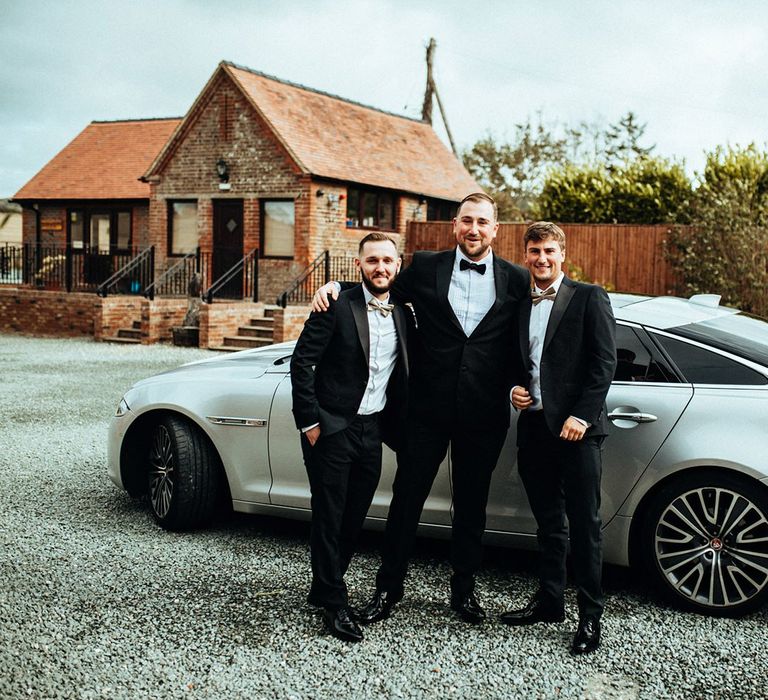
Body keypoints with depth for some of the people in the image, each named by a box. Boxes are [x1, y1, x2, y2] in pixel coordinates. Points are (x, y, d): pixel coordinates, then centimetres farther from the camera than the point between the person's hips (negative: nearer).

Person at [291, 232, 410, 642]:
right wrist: (309, 422, -13)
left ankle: (324, 589, 30)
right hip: (333, 429, -6)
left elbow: (402, 375, 16)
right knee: (329, 518, 3)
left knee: (353, 519, 13)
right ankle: (334, 603, 15)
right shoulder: (337, 307, -10)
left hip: (372, 431, 6)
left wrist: (396, 427, 8)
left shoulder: (401, 314, 8)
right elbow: (301, 362, -11)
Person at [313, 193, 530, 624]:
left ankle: (464, 589, 29)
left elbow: (521, 345, 8)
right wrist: (336, 286, -1)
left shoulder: (516, 279, 5)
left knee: (472, 505, 13)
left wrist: (518, 386, -5)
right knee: (407, 498, 5)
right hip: (429, 408, 0)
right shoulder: (426, 267, 4)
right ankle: (389, 588, 19)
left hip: (483, 413, 1)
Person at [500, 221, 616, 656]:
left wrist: (581, 416, -15)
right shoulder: (520, 306, 16)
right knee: (549, 523, 15)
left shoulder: (589, 298, -1)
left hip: (576, 428, -5)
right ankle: (549, 602, 25)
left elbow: (605, 362, -7)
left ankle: (591, 615, 9)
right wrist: (514, 390, 2)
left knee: (584, 523, -1)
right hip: (534, 426, 6)